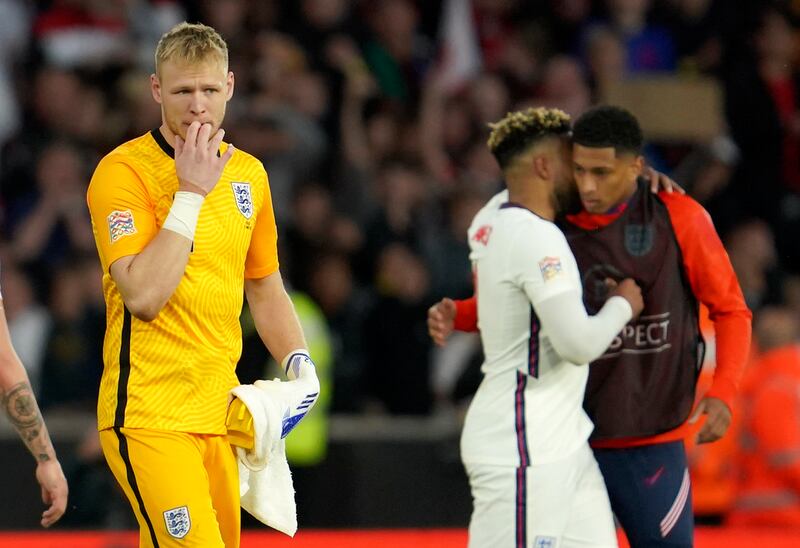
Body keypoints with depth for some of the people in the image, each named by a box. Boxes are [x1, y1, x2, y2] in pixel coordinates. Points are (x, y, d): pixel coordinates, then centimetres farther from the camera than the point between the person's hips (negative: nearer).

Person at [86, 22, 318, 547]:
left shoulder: (248, 173, 11)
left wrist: (298, 362, 8)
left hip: (220, 414, 7)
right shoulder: (122, 170, -9)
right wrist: (190, 192, -17)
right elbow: (143, 296, -21)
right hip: (149, 418, -7)